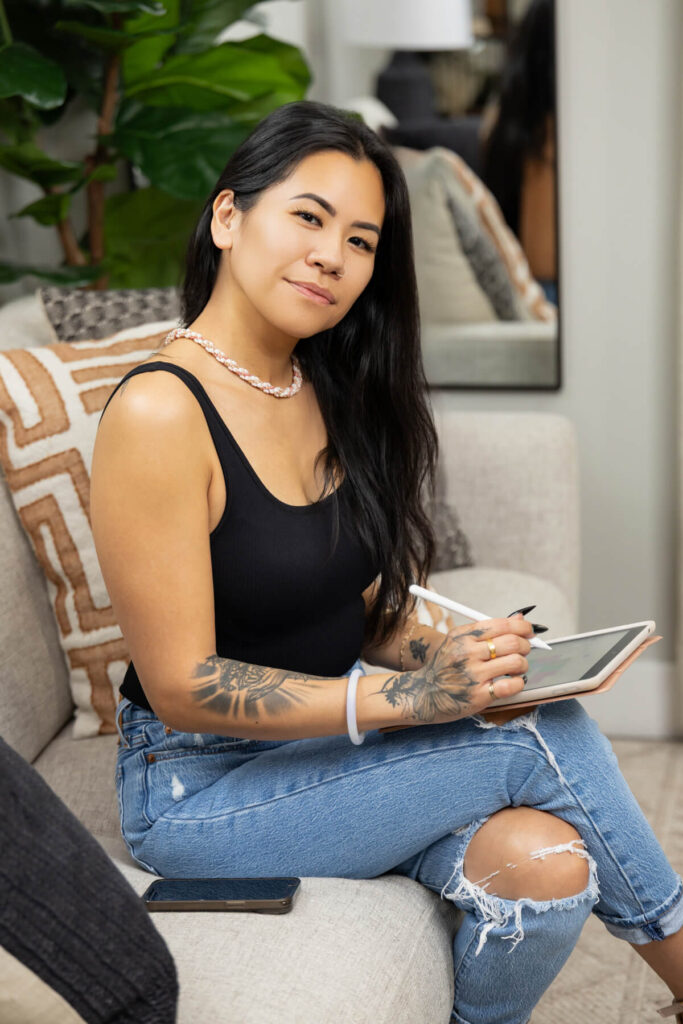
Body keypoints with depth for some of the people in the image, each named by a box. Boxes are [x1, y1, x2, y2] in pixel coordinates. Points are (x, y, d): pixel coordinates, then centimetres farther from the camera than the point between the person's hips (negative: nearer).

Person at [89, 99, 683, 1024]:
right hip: (200, 790, -7)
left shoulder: (327, 390, 5)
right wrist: (409, 697, -27)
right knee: (550, 736, -18)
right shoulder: (158, 413, -20)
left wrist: (453, 658, -11)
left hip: (328, 743, 7)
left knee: (549, 861, -19)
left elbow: (370, 612, 10)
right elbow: (183, 689, -20)